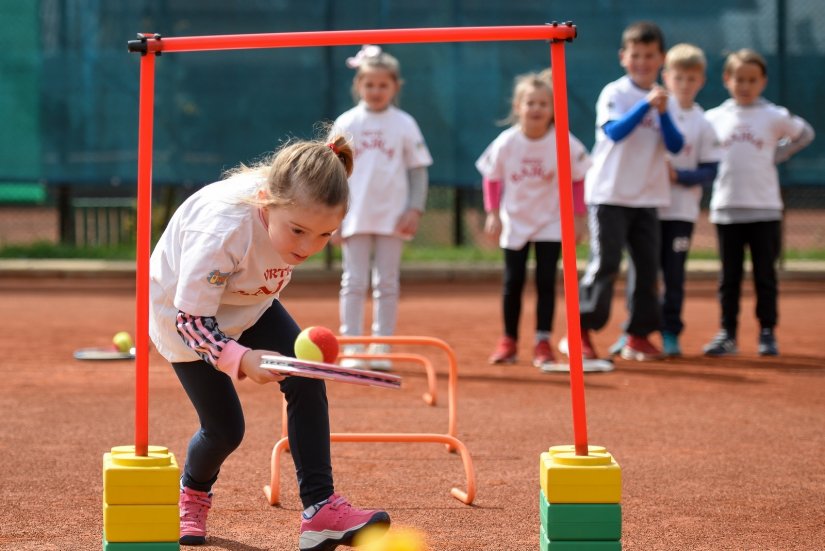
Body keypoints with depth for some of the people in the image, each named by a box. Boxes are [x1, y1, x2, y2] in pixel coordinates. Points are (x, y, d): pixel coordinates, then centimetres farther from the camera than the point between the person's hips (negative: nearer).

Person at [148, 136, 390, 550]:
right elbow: (192, 318, -36)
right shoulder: (221, 232, -43)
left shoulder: (296, 210, -25)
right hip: (183, 309, -5)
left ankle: (320, 509, -16)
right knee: (225, 429, -2)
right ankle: (193, 495, 33)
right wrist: (241, 359, -51)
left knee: (306, 381, -17)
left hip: (246, 302, 5)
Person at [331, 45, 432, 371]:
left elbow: (418, 171, 4)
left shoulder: (404, 125, 2)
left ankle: (381, 349, 10)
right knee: (354, 283, -1)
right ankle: (352, 350, 1)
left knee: (387, 284, 4)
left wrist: (415, 209, -6)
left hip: (392, 217, 0)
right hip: (354, 218, 0)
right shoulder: (346, 124, 3)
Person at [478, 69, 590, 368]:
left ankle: (543, 342, 2)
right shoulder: (506, 142, -14)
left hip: (550, 222, -1)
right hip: (514, 222, 1)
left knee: (546, 280, -4)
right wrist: (493, 214, -3)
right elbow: (491, 177, 1)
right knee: (513, 281, 4)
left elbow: (577, 179, -4)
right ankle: (508, 341, 16)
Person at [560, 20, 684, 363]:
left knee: (648, 267, 4)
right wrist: (646, 105, -29)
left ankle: (638, 336, 12)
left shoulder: (662, 99, 9)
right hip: (610, 193, -5)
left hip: (647, 196, 5)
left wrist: (663, 113, -15)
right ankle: (580, 332, -5)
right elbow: (615, 132, -21)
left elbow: (675, 146, 0)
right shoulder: (614, 94, -5)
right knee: (605, 264, -10)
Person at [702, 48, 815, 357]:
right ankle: (727, 334, 12)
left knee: (765, 274, 3)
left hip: (765, 209, -1)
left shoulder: (774, 117, 0)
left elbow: (805, 134, 12)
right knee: (729, 276, 6)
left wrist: (777, 155, 4)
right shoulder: (714, 119, 5)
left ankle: (767, 334, 11)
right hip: (726, 208, 2)